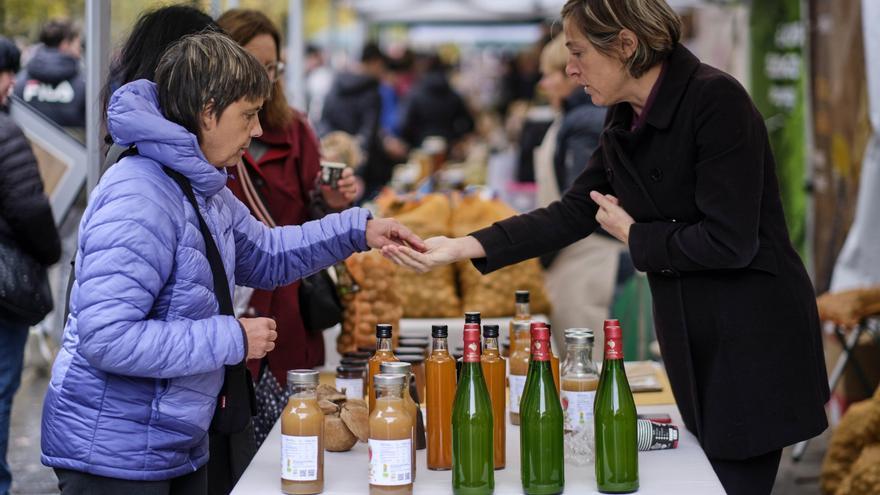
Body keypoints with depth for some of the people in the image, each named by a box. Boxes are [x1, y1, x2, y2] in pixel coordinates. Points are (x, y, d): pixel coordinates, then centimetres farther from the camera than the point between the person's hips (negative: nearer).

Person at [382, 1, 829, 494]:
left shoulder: (715, 99, -19)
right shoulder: (626, 125, 6)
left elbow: (728, 241, -23)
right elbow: (571, 214, 9)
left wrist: (632, 235, -8)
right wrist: (458, 248, 1)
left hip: (752, 338, -8)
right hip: (692, 339, 8)